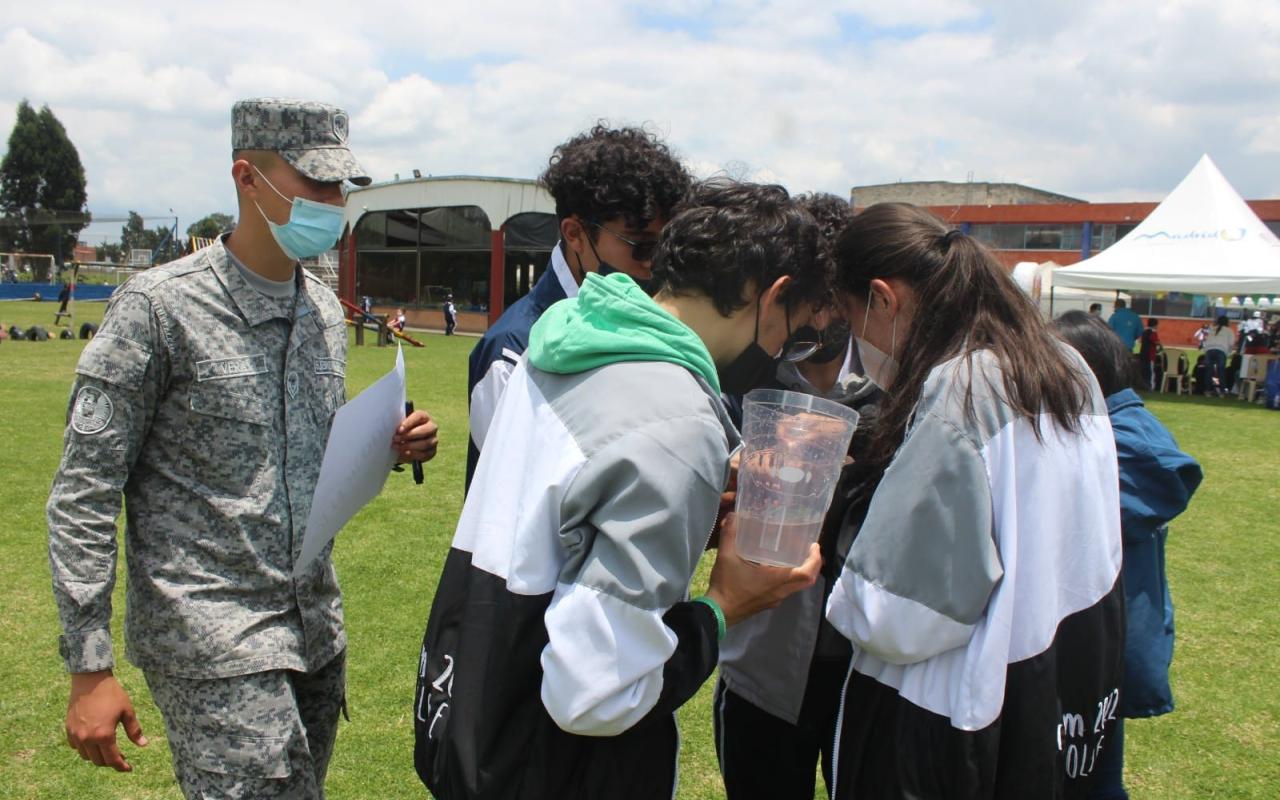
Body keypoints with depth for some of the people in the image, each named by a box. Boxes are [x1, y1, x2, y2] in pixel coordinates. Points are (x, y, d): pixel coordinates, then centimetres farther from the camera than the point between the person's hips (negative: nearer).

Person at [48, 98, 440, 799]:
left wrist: (391, 446, -2)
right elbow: (84, 494, -10)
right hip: (213, 647, -7)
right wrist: (89, 670, -12)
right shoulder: (160, 306, -11)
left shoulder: (325, 309, 9)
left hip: (317, 634, 7)